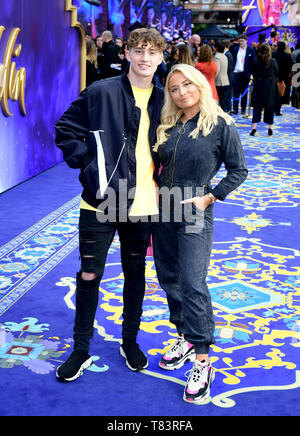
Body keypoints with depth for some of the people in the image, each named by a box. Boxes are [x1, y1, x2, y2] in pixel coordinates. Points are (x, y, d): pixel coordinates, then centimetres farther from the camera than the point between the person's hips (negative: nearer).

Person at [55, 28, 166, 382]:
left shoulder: (162, 101, 4)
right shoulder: (101, 92, -6)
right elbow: (66, 129, -1)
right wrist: (87, 164, -9)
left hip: (142, 205, 3)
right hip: (100, 203, -3)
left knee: (135, 273, 16)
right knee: (89, 275, 4)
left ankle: (130, 341, 35)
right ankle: (81, 349, 22)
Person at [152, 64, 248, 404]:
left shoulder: (221, 125, -8)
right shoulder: (168, 126, 7)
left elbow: (238, 170, -3)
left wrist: (210, 197, -10)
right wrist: (155, 187, 2)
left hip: (194, 214, -6)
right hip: (162, 210, 6)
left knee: (192, 283, -11)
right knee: (168, 279, 12)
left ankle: (202, 360, -3)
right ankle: (185, 338, 29)